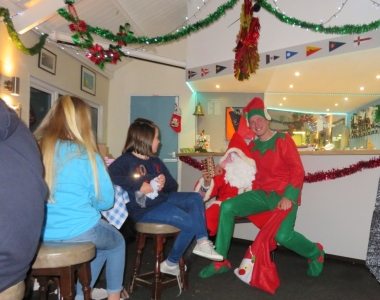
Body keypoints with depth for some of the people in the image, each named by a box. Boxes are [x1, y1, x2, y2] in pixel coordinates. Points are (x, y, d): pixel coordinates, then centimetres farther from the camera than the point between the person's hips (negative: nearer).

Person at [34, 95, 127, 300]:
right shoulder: (85, 154, -15)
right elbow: (105, 201, -8)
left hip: (39, 233, 6)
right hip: (78, 232, -5)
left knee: (102, 244, 30)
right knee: (117, 242, 26)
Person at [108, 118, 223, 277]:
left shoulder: (155, 161, 15)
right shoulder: (126, 160, -9)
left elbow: (173, 185, 16)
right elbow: (111, 174, -31)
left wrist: (164, 184, -9)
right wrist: (139, 185, -29)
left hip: (162, 199, 8)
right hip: (144, 209, -8)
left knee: (195, 198, -5)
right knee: (189, 223, -17)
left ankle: (202, 242, -5)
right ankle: (171, 264, 2)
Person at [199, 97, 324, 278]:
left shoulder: (283, 140, -5)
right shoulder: (252, 146, 12)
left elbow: (298, 170, -11)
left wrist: (288, 196, -22)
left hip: (284, 195, -5)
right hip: (262, 194, 6)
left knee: (283, 235, -28)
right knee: (227, 207, -14)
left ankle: (315, 253, 9)